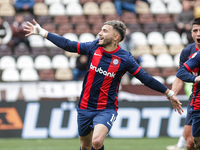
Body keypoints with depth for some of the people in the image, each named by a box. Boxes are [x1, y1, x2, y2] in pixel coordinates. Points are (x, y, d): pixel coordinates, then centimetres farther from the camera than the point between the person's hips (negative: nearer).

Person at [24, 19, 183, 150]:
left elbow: (146, 79, -6)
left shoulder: (125, 58, -10)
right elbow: (68, 45, 7)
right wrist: (41, 32, 9)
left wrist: (170, 94, -6)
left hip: (106, 110, -4)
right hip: (85, 107, 4)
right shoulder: (94, 47, -1)